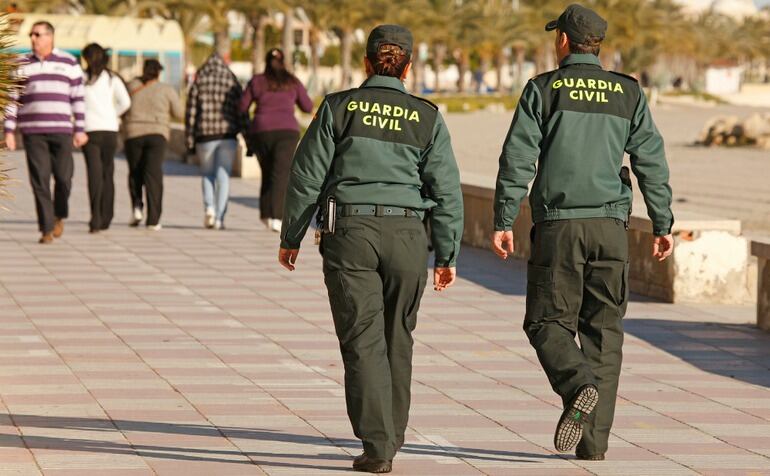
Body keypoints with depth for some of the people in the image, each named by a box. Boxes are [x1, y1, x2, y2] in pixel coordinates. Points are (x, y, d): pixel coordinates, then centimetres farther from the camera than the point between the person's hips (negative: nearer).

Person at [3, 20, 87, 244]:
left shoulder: (69, 63, 4)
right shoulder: (22, 65, 7)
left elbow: (78, 98, 5)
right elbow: (12, 99, 7)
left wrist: (79, 129, 0)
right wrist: (9, 131, 0)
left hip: (61, 130, -1)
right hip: (32, 131, 1)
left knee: (63, 177, -5)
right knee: (40, 181, -4)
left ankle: (59, 216, 23)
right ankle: (47, 229, 0)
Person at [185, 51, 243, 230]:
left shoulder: (198, 83, 4)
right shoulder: (233, 83, 5)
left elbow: (191, 114, 1)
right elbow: (241, 113, 3)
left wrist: (190, 141, 6)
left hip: (205, 136, 0)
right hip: (228, 135, 0)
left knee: (207, 174, 16)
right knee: (223, 176, 4)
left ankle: (209, 207, -6)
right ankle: (219, 217, -3)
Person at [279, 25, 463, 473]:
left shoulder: (339, 107, 0)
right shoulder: (427, 117, 4)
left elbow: (307, 176, 1)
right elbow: (446, 191, 2)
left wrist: (290, 237, 11)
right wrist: (448, 255, 8)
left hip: (350, 232, -2)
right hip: (407, 234, 2)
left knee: (363, 341, -2)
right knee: (397, 340, 15)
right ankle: (390, 440, 23)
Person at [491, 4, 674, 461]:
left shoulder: (543, 89, 0)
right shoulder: (628, 93, 7)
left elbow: (517, 160, -5)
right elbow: (652, 163, 5)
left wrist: (503, 222, -3)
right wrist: (663, 225, 10)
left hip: (558, 225, -2)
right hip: (610, 224, 2)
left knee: (549, 322, 7)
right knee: (604, 329, 7)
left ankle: (579, 387, -24)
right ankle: (593, 444, 2)